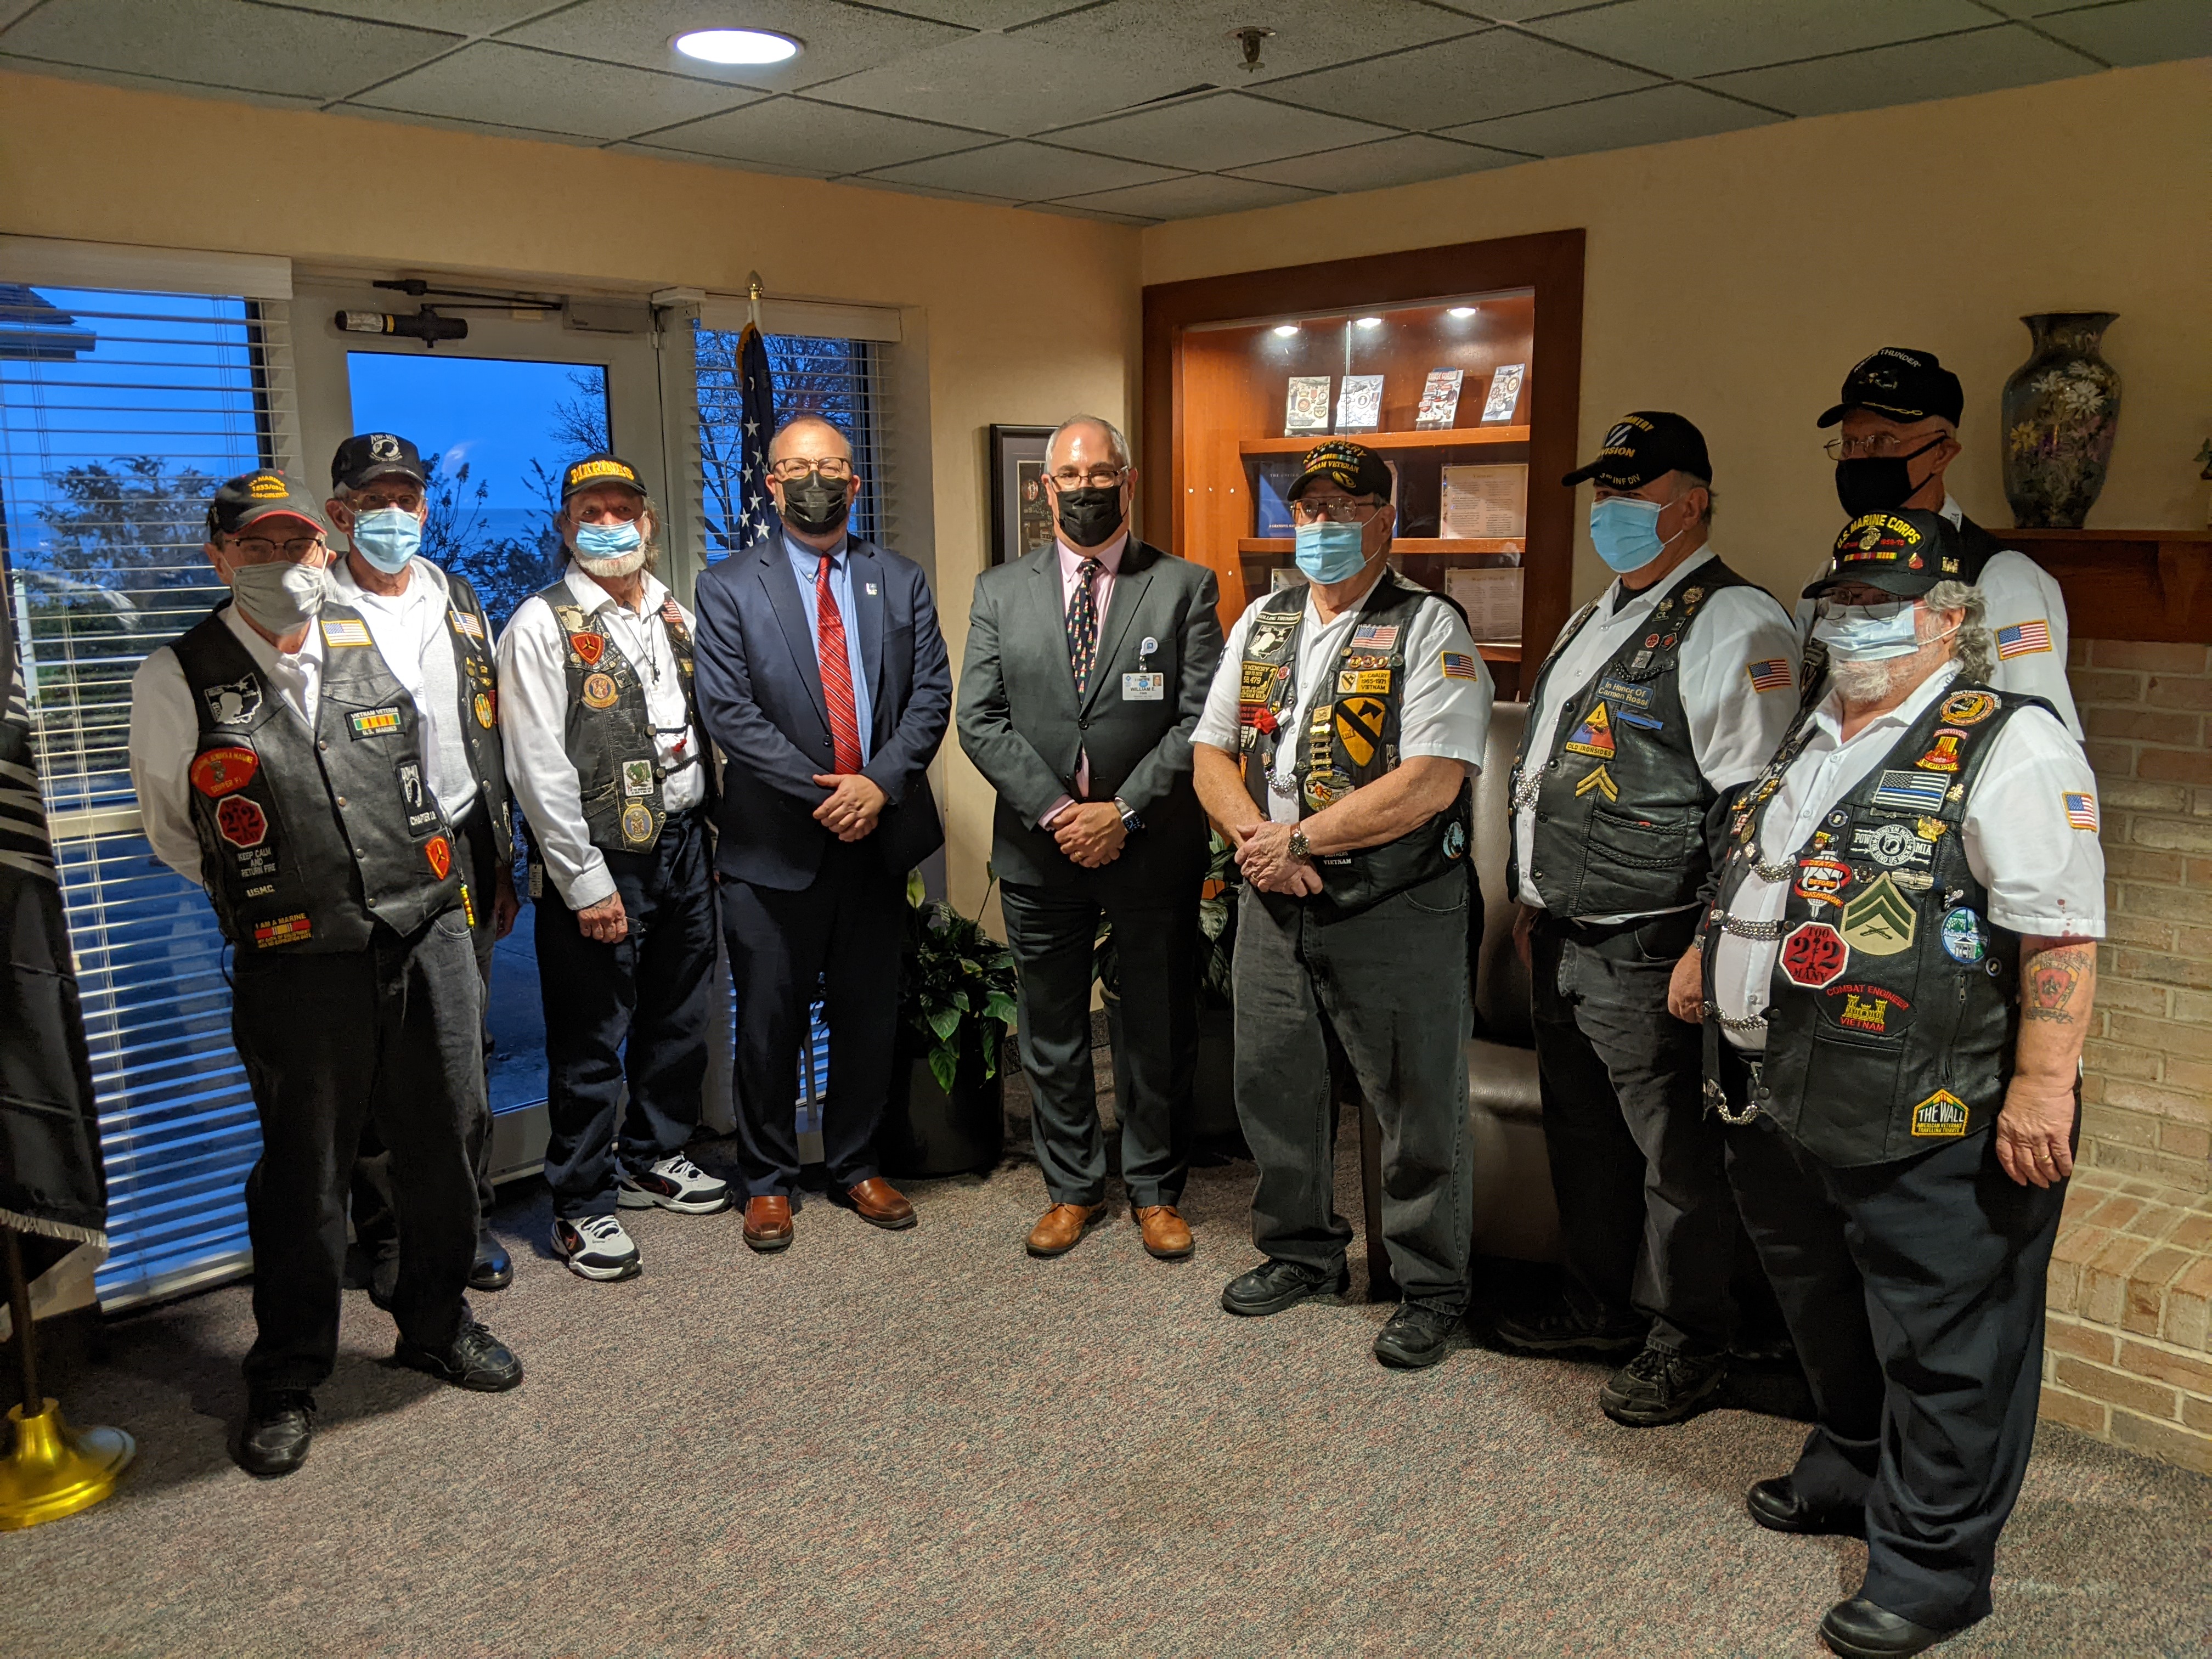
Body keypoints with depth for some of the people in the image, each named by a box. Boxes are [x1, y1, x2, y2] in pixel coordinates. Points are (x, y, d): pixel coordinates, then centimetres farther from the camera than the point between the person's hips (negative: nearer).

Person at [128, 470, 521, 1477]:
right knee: (303, 1171, 8)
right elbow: (169, 830, 9)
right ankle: (288, 1376, 29)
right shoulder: (178, 682, -3)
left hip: (428, 940, 3)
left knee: (441, 1146, 13)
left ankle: (435, 1325, 36)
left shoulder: (376, 641, 5)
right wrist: (261, 901, 12)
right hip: (299, 969, -3)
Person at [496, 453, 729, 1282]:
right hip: (597, 860, -6)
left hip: (683, 847, 6)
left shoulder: (678, 617, 10)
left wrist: (713, 829, 6)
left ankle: (653, 1157, 38)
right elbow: (538, 769, -13)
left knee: (680, 1019, 18)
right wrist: (587, 881, -15)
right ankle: (583, 1207, 17)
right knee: (590, 1042, 2)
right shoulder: (542, 626, -9)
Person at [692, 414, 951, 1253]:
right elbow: (728, 712, -9)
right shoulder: (727, 587, 0)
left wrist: (880, 784, -14)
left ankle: (856, 1166, 31)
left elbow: (932, 693, 1)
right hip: (774, 844, -2)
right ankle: (768, 1180, 24)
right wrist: (822, 793, -16)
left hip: (879, 837, 3)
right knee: (769, 1025, 7)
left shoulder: (902, 581, 9)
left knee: (870, 1018, 13)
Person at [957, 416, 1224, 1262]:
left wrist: (1125, 811, -15)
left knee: (1157, 1032, 10)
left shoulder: (1186, 587, 0)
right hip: (1039, 848, 2)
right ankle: (1072, 1187, 29)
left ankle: (1154, 1189, 27)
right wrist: (1053, 811, -12)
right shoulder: (1000, 591, 6)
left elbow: (1201, 719, -6)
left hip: (1152, 848, -2)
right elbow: (980, 719, 0)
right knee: (1052, 1031, 12)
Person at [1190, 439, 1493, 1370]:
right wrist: (1255, 839, -8)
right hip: (1273, 907, 6)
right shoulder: (1262, 622, 12)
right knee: (1272, 1085, 16)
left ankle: (1432, 1290, 23)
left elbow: (1429, 783, -18)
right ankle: (1301, 1251, 37)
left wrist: (1299, 840, -16)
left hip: (1396, 910, -6)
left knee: (1418, 1108, 5)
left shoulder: (1429, 629, -7)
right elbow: (1211, 753, 12)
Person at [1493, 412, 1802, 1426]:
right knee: (1581, 1135, 20)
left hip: (1649, 955, -9)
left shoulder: (1733, 626, -13)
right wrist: (1532, 900, 22)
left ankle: (1687, 1344, 23)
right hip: (1563, 943, 9)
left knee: (1677, 1154, 5)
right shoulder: (1594, 622, 17)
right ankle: (1598, 1309, 38)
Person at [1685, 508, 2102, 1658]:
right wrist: (1711, 955, 19)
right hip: (1786, 1107, 9)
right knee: (1826, 1312, 24)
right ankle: (1851, 1474, 46)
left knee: (1942, 1344, 6)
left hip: (1931, 1130, -8)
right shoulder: (1813, 740, 15)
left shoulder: (2010, 747, -12)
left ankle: (1933, 1563, 21)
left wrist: (2044, 1085, -23)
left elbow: (2062, 934, -18)